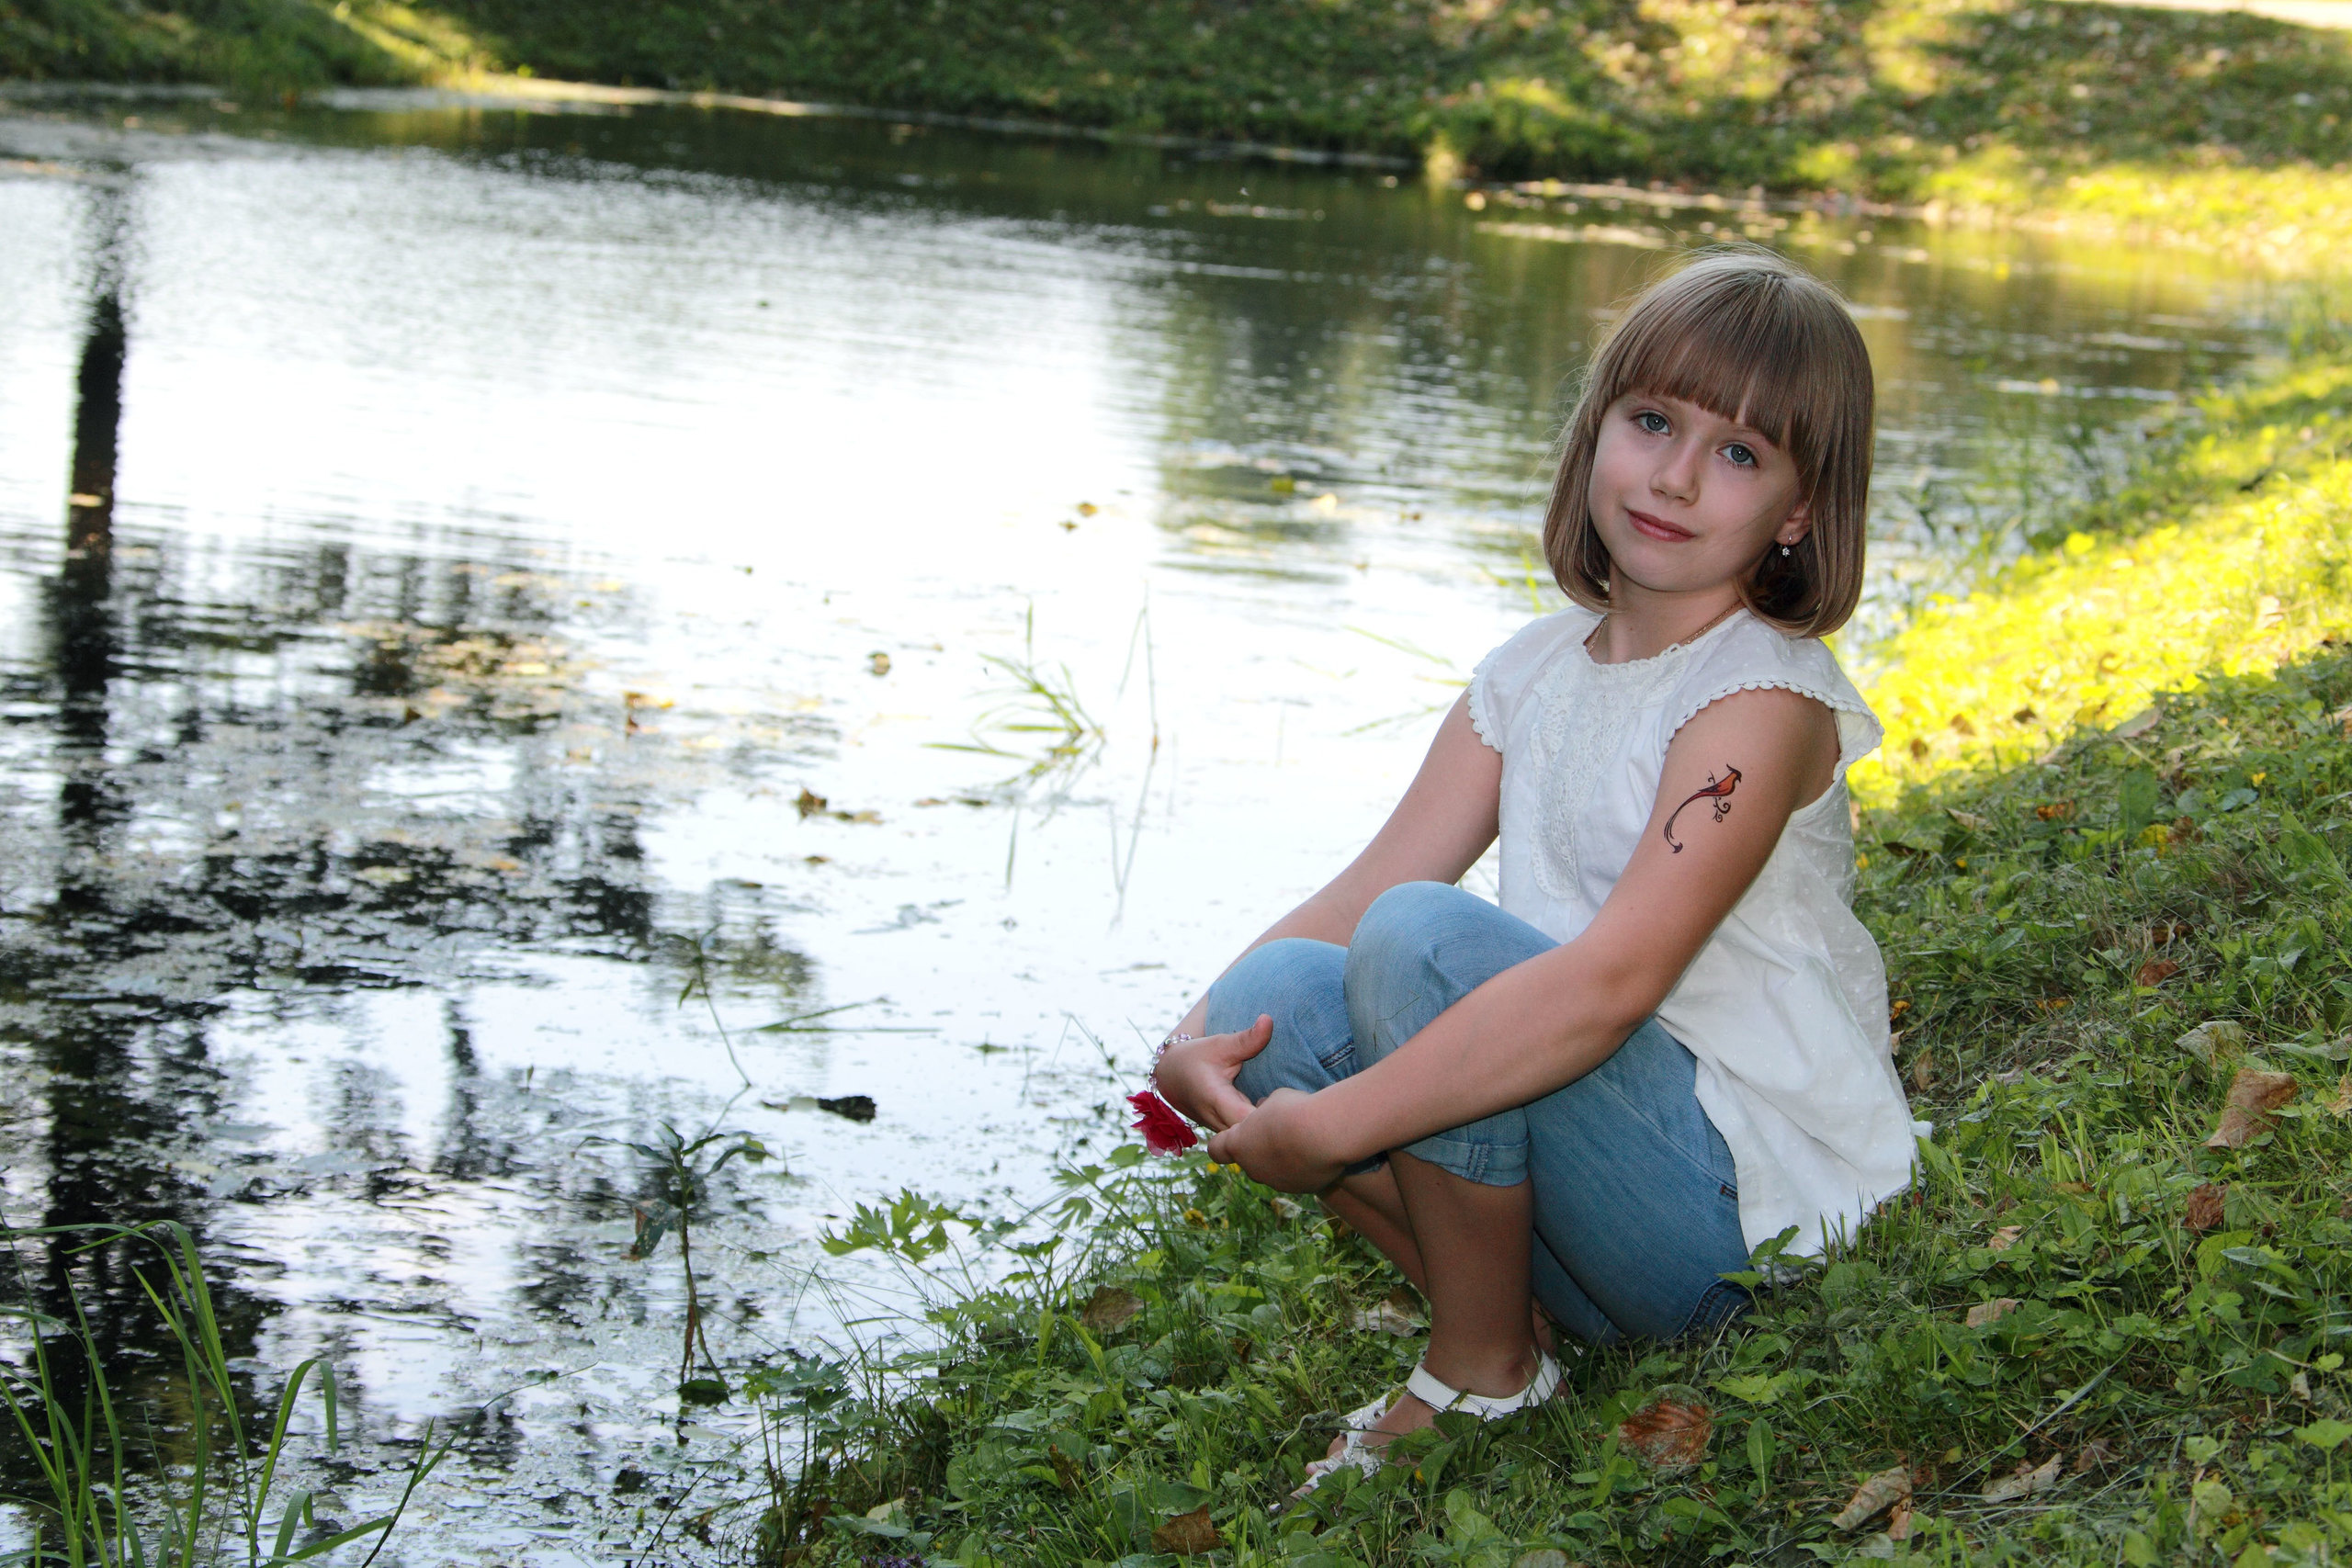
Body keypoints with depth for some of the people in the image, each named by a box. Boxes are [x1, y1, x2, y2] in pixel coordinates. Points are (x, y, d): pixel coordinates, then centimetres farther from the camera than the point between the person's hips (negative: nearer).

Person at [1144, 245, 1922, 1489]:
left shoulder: (1765, 700, -16)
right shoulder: (1531, 675, 8)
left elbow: (1611, 980, -30)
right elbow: (1358, 892, 3)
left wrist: (1329, 1129, -31)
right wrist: (1196, 1043, -17)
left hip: (1751, 1210, -7)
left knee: (1427, 938, -26)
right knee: (1277, 995, -13)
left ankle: (1484, 1373, -8)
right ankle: (1487, 1330, -1)